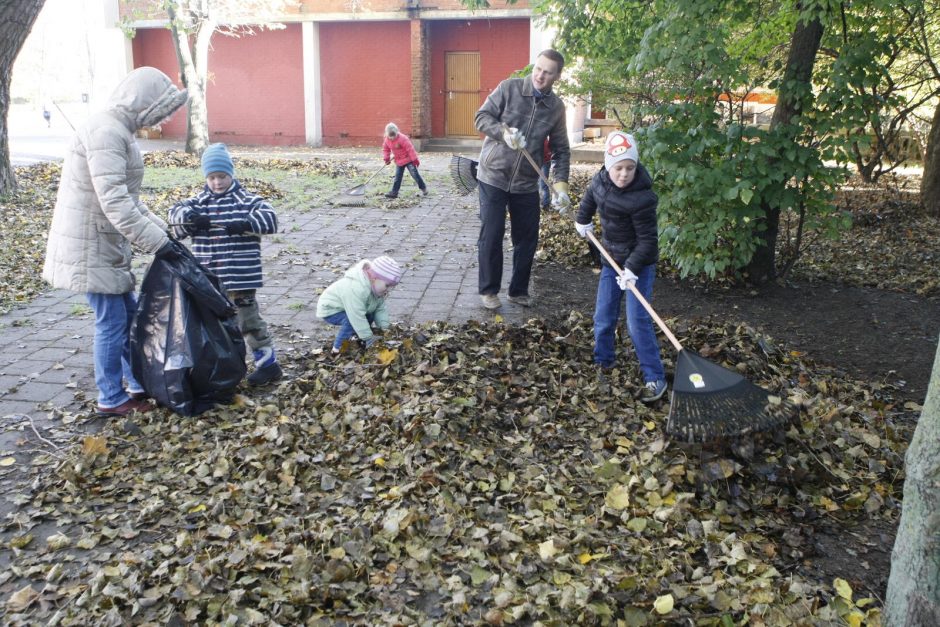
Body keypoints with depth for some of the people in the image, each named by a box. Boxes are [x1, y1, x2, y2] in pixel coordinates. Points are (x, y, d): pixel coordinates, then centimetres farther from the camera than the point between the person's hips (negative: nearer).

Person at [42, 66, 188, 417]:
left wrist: (162, 230, 11)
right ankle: (112, 399, 13)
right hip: (90, 246, -10)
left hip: (104, 243, 10)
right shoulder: (106, 131, -20)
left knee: (129, 315, 17)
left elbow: (128, 197, 18)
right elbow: (114, 201, -28)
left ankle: (140, 384, 29)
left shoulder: (119, 131, 13)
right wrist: (157, 242, -25)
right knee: (112, 322, 0)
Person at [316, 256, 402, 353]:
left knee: (369, 316, -1)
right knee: (353, 321, -30)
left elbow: (381, 309, -4)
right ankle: (338, 348, -15)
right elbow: (357, 317, -39)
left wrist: (384, 327, -17)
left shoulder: (377, 287, -10)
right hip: (329, 309, -9)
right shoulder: (355, 289, -41)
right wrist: (369, 338, -31)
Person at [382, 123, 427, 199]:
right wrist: (386, 158, 2)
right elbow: (385, 149, 14)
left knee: (415, 174, -4)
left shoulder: (402, 138, -23)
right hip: (399, 161, 6)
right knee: (397, 177, 5)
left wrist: (414, 159, -21)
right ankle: (394, 192, 7)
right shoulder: (387, 140, -3)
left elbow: (410, 149, -22)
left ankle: (423, 188, 9)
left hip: (408, 159, -5)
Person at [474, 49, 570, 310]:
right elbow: (481, 117, -7)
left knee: (527, 239, 9)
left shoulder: (557, 107, 2)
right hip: (493, 177, -3)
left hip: (526, 183, 3)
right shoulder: (509, 88, -8)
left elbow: (561, 150, 5)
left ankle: (519, 290, 25)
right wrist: (503, 132, -26)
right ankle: (488, 290, 16)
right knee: (491, 236, 0)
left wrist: (561, 185, -7)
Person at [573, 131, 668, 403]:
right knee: (603, 316, 12)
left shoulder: (641, 198, -28)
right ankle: (603, 362, 31)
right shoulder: (601, 180, -7)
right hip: (612, 259, 7)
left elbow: (648, 239, -25)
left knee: (637, 321, -10)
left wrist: (632, 268, -31)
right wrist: (583, 220, 25)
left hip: (639, 263, -7)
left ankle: (655, 378, -2)